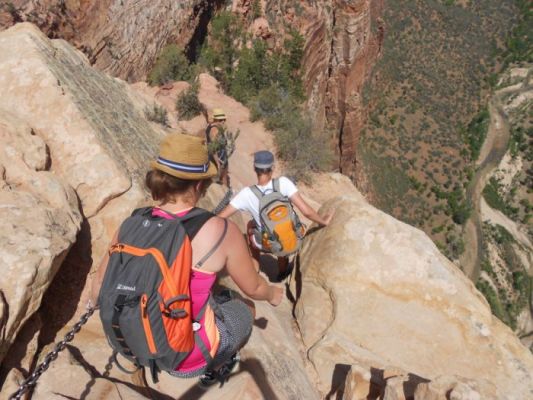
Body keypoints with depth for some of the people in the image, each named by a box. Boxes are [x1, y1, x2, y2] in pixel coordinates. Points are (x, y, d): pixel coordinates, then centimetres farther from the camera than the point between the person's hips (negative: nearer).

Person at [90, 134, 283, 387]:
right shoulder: (221, 231, -24)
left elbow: (100, 287, 2)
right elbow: (253, 288, -8)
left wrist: (94, 300, 26)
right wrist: (272, 294, 16)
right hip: (191, 354, -4)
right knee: (245, 312, 28)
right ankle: (214, 369, 54)